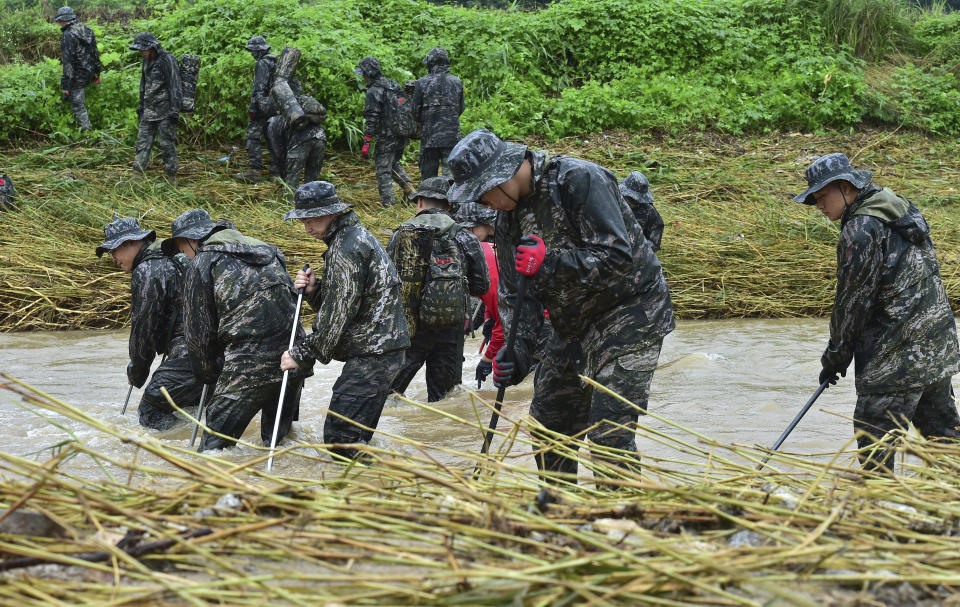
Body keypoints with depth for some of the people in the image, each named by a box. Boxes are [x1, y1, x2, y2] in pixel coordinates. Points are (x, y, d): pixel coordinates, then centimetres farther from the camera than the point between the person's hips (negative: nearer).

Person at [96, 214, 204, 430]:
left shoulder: (146, 271, -10)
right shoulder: (175, 259, 21)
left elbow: (143, 326, -7)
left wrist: (136, 374, 6)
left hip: (189, 355, -10)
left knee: (150, 413, -7)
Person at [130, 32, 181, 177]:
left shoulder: (167, 60, -13)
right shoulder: (147, 61, 12)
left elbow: (175, 86, -16)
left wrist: (175, 110, -18)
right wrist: (140, 105, 23)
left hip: (165, 109, -8)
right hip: (149, 110, 8)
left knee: (166, 142, -3)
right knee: (143, 141, 7)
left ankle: (171, 174, 5)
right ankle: (137, 171, 10)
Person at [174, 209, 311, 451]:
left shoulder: (201, 266, 4)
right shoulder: (266, 252, 23)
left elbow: (199, 332, 5)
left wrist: (209, 375, 18)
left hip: (251, 364, -7)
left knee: (215, 444, -1)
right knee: (279, 438, 19)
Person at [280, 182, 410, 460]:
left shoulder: (347, 248, -15)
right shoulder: (357, 237, 18)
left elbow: (338, 314, -18)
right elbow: (336, 302, 21)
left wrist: (302, 353, -12)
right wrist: (314, 290, 2)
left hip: (372, 354, -11)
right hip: (382, 349, 11)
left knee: (341, 439, -14)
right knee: (356, 436, 15)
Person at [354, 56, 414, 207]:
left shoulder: (373, 91, -15)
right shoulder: (394, 85, 10)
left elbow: (372, 119, -19)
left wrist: (366, 142, -18)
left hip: (386, 137, -8)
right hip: (402, 136, 8)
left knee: (383, 170, 2)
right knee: (393, 163, 26)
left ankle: (388, 203, 3)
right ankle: (408, 186, 9)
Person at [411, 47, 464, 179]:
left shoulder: (422, 83, -7)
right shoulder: (457, 82, 2)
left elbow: (416, 111, -2)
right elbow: (460, 109, 11)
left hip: (430, 136, -2)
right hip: (452, 135, 2)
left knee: (428, 173, 6)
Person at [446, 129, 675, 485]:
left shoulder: (580, 180, -21)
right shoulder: (509, 215, 4)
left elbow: (618, 257, -27)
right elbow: (516, 291, 5)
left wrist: (549, 263, -31)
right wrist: (517, 353, -9)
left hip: (628, 313, -8)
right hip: (573, 327, 8)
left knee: (608, 433, -16)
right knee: (549, 423, 13)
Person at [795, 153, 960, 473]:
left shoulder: (861, 231, -17)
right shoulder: (901, 209, 11)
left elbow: (853, 300, -13)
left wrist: (835, 356, -2)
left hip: (900, 349, -10)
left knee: (873, 431, -4)